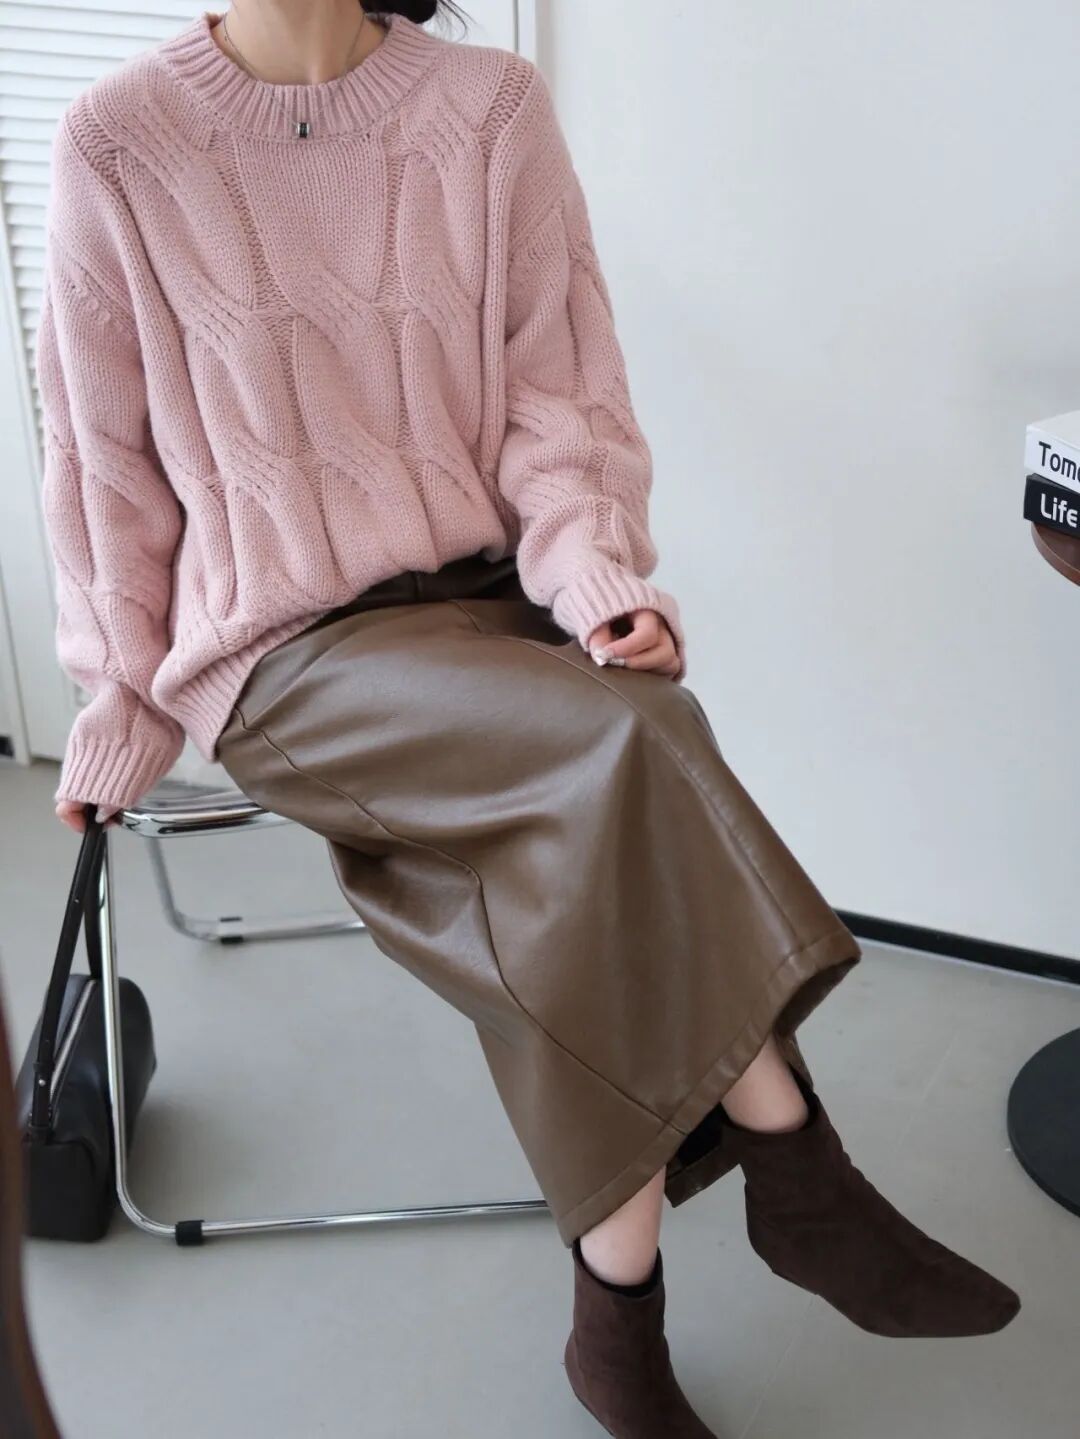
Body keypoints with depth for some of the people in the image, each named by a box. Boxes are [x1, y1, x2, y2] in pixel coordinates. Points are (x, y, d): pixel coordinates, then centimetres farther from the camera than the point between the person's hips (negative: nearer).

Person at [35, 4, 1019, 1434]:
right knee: (625, 742, -28)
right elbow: (102, 451, 5)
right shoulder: (120, 145, -2)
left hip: (488, 599, 3)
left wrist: (593, 570, -14)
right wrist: (124, 695, 8)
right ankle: (798, 1172, -12)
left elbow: (558, 389, 3)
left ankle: (621, 1321, -6)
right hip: (283, 649, -2)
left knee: (568, 883, -26)